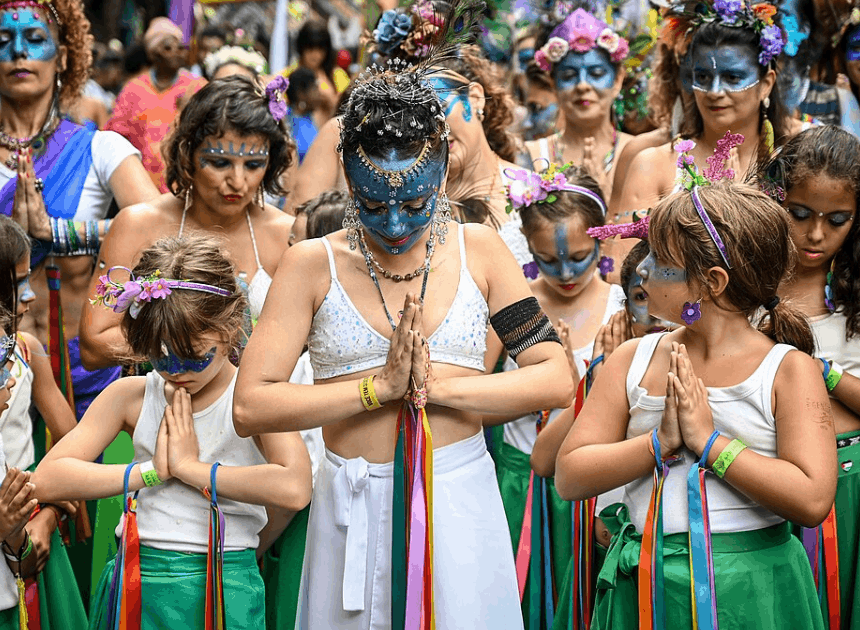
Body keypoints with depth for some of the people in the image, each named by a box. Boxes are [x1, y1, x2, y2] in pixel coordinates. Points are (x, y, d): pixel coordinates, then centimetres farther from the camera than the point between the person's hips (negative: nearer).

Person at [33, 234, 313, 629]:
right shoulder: (129, 396, 3)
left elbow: (294, 489, -26)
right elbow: (47, 479, -5)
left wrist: (190, 466, -17)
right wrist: (152, 470, -11)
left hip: (224, 586, -2)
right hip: (137, 585, 3)